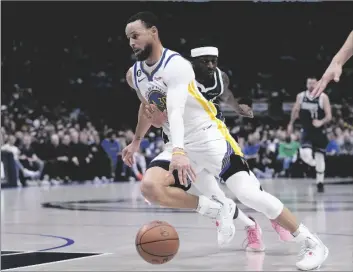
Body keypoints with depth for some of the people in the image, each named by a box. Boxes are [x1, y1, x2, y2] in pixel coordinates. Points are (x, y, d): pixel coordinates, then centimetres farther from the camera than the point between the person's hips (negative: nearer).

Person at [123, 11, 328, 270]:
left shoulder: (177, 65, -20)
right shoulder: (134, 75, 4)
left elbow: (175, 111, -37)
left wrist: (178, 152, -50)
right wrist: (136, 142, 31)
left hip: (210, 137, -6)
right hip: (180, 145, 7)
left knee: (249, 194, -16)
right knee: (150, 187, -20)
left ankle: (313, 244, -3)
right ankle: (219, 208, -4)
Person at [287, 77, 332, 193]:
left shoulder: (323, 97, -10)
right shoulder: (300, 96, -1)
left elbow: (329, 116, -12)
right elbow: (295, 111, 17)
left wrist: (321, 122, -31)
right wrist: (291, 124, 23)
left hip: (319, 132, -1)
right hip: (307, 131, 1)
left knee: (320, 158, 3)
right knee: (305, 155, -19)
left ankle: (320, 183, 17)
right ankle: (315, 164, 17)